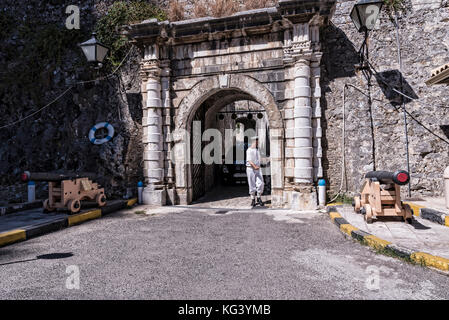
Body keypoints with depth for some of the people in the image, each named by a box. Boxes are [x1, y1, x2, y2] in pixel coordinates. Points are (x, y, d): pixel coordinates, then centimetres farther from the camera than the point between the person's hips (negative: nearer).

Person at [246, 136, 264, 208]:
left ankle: (259, 199, 10)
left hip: (258, 169, 6)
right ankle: (253, 200, 12)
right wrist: (254, 167, -33)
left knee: (260, 183, -4)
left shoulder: (257, 149, 13)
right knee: (252, 185, 1)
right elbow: (249, 161, -20)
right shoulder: (249, 150, -10)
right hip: (250, 169, -6)